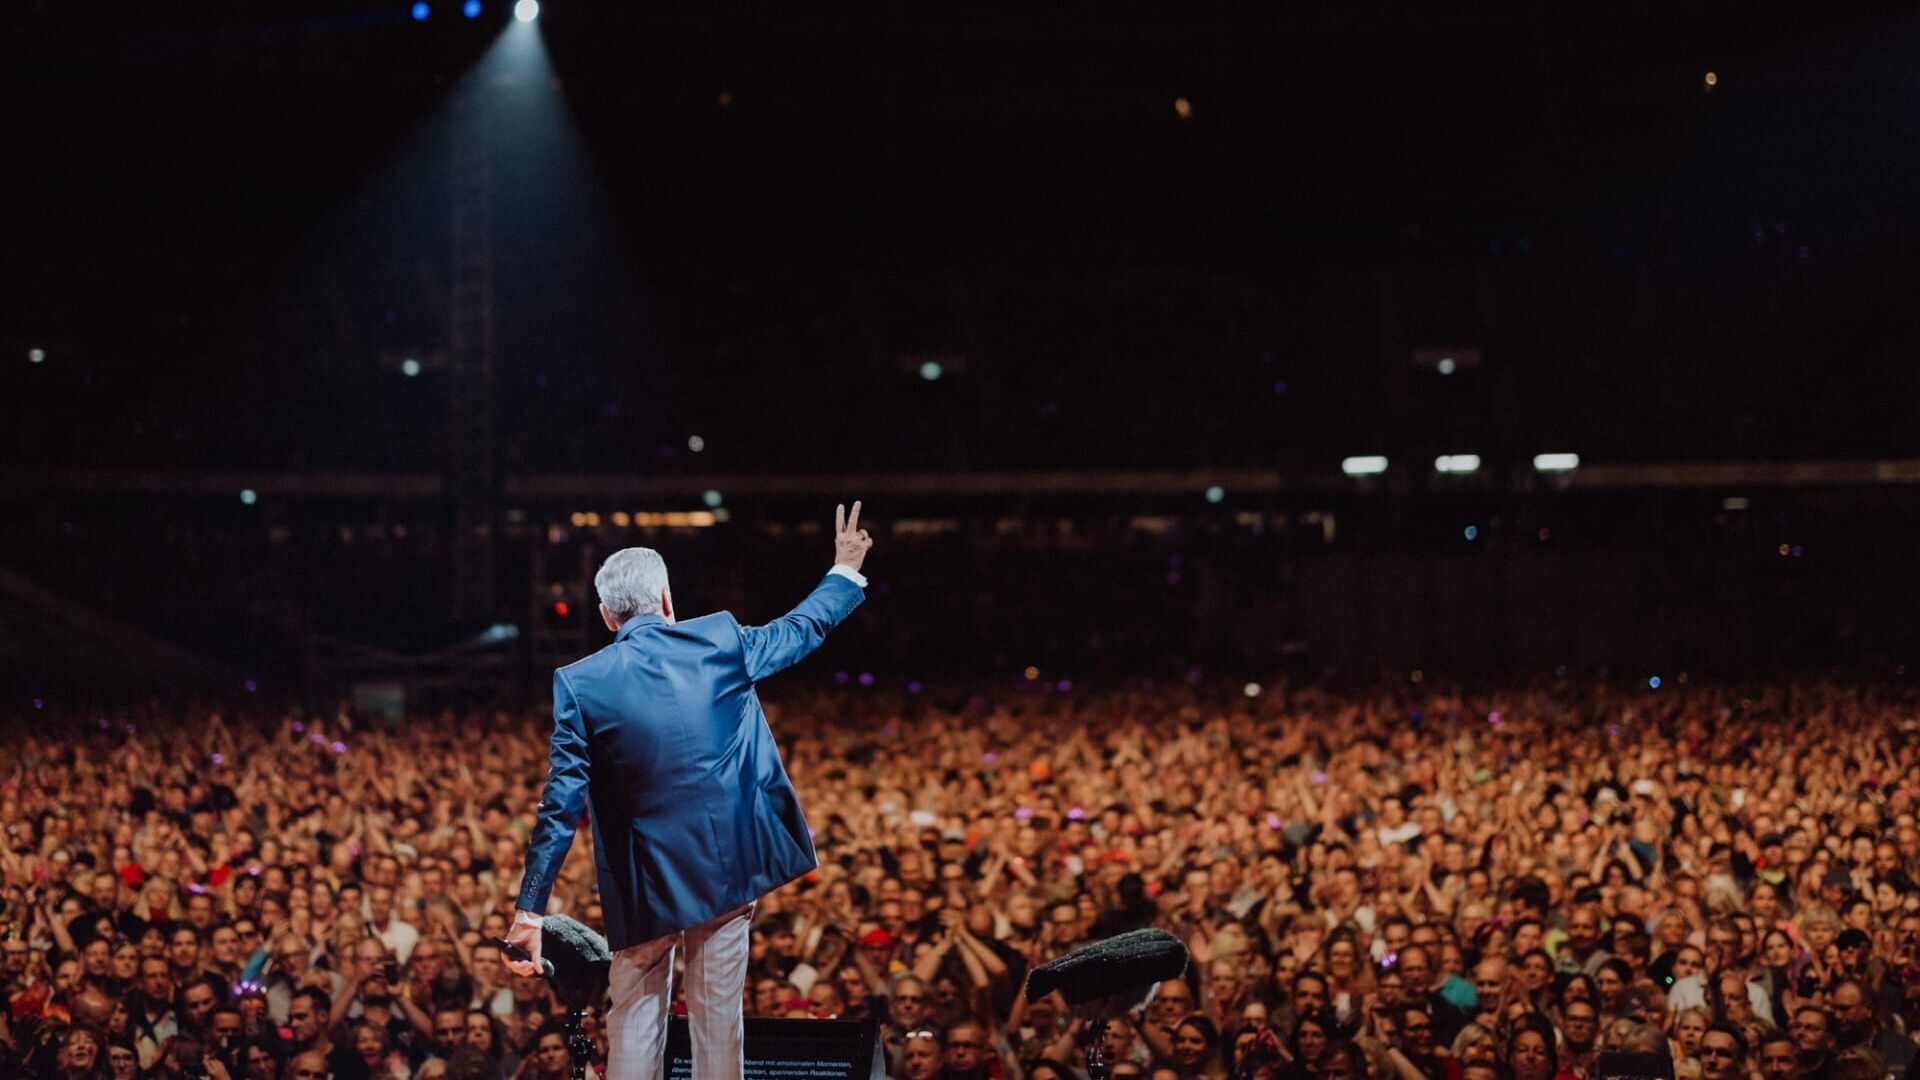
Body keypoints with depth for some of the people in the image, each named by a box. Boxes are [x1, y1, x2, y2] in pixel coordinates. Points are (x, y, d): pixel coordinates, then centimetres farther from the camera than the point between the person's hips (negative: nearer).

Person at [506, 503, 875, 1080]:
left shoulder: (580, 683, -5)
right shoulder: (719, 641, -1)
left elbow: (561, 804, -8)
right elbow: (801, 629, 18)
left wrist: (530, 909, -5)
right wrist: (845, 572, 37)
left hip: (644, 883, -1)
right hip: (728, 865, 1)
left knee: (634, 1023, 8)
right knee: (718, 1018, 7)